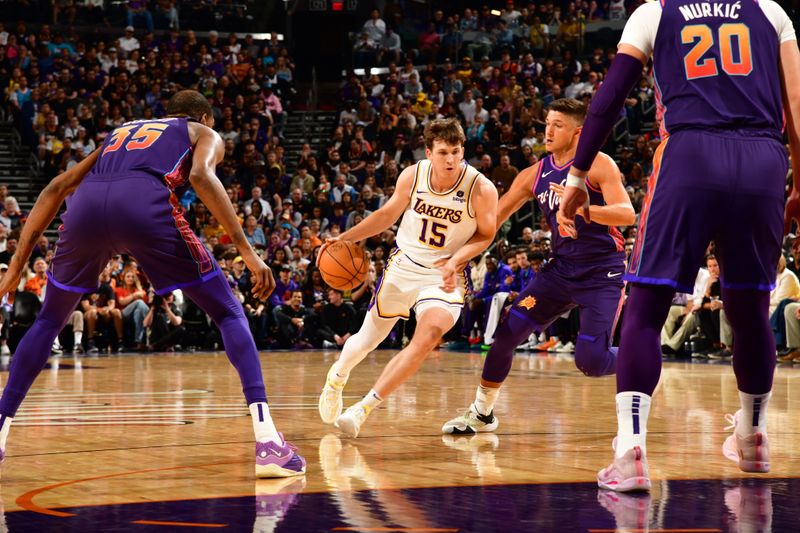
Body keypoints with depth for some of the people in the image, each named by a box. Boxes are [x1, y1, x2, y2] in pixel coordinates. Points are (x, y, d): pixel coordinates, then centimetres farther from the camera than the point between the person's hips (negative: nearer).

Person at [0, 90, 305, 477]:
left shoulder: (121, 132, 42)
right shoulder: (204, 134, 29)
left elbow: (58, 187, 32)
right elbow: (201, 175, 3)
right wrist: (247, 251, -2)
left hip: (87, 203, 4)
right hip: (146, 203, -4)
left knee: (49, 321, 28)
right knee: (229, 314, 10)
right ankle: (267, 443, -5)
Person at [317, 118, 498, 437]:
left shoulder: (481, 189, -20)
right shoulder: (413, 176, -11)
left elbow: (485, 234, -4)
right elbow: (388, 214, 6)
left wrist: (456, 259, -22)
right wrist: (345, 238, 1)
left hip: (445, 275, -2)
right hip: (404, 265, 3)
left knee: (430, 332, -29)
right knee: (369, 338, 12)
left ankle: (364, 407, -20)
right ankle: (337, 379, 48)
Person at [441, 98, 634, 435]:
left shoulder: (599, 165, -10)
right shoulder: (535, 175, 6)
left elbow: (627, 215, -21)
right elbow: (492, 219, 10)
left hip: (603, 272, -6)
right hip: (562, 268, 6)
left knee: (590, 360, -17)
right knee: (507, 332, -2)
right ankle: (481, 414, 13)